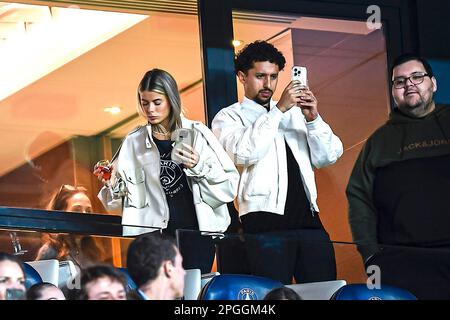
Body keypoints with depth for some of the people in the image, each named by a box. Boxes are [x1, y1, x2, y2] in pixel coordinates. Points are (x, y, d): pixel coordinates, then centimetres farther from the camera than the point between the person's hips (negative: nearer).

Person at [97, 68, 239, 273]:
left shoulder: (197, 134, 0)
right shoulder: (134, 142, 8)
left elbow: (229, 185, -4)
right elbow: (125, 198, 13)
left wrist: (198, 167, -16)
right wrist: (112, 183, -6)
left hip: (196, 229, -2)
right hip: (157, 232, 2)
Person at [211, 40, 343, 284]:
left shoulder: (294, 113, 20)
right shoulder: (229, 117, 9)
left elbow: (328, 157, 12)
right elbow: (244, 152, -12)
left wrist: (313, 118, -4)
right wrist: (279, 109, -14)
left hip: (309, 220, 4)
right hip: (265, 225, -4)